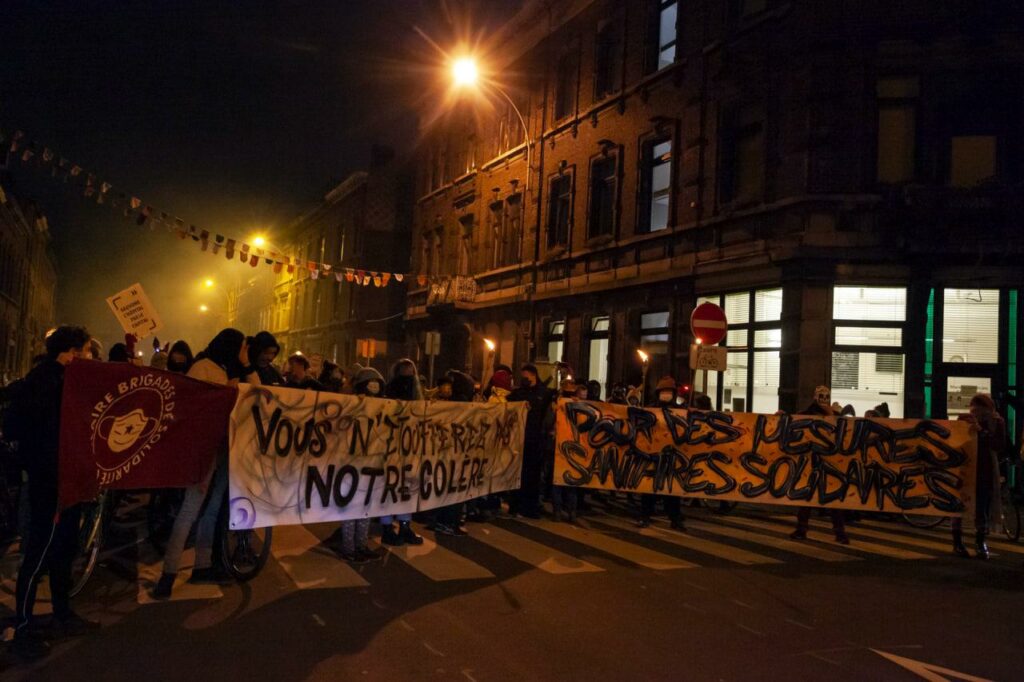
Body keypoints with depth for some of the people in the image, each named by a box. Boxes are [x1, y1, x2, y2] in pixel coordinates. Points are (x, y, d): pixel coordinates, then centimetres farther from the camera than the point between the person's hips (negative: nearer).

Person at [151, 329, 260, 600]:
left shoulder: (231, 371, 16)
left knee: (212, 507, 13)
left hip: (226, 445, 8)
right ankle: (168, 574, -6)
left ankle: (202, 566, 22)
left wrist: (246, 365, 4)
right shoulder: (203, 367, -7)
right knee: (190, 509, -10)